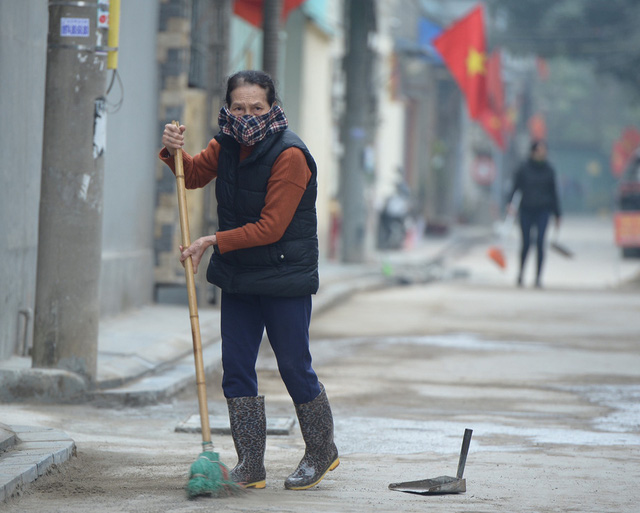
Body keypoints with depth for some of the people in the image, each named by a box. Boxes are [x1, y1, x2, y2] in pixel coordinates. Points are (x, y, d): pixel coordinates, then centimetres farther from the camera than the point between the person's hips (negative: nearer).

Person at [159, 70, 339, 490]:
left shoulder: (290, 155, -19)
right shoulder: (229, 144, 2)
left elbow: (270, 227, -22)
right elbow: (194, 175, 17)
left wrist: (213, 242, -22)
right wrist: (174, 152, -5)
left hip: (285, 278, -7)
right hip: (238, 275, 7)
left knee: (294, 367, 1)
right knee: (236, 368, 3)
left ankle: (322, 452, 22)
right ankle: (250, 466, 10)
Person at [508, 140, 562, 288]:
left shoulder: (548, 170, 4)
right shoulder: (523, 168, -1)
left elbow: (553, 192, 9)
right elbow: (516, 187, -1)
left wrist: (557, 215, 11)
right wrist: (510, 202, -20)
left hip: (543, 211, 1)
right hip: (526, 210, -1)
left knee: (540, 242, -12)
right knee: (526, 243, 2)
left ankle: (538, 276, -8)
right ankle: (521, 271, 27)